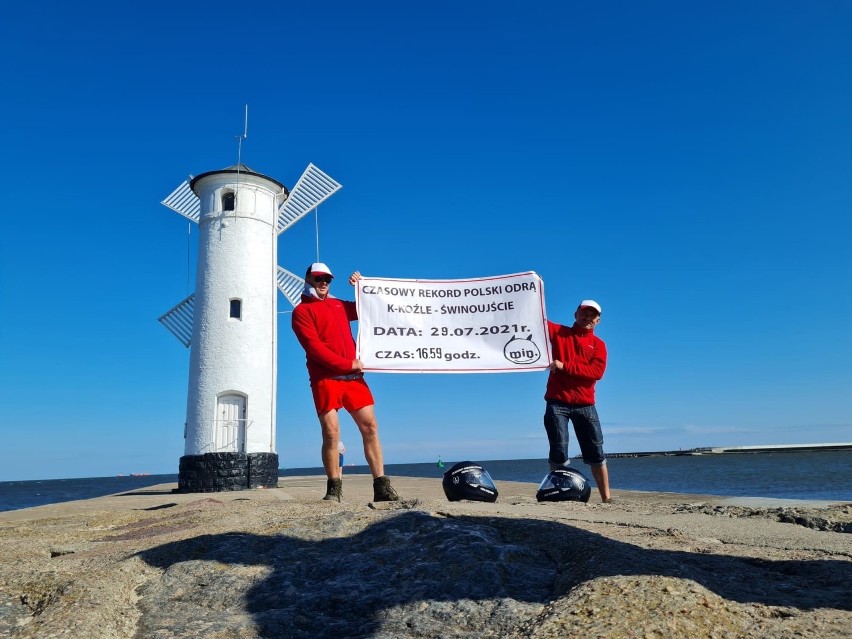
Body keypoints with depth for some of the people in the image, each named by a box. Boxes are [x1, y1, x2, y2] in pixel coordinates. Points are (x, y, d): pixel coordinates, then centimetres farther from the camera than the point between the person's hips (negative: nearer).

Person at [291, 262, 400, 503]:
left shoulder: (339, 305, 23)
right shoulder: (302, 311, 5)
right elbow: (314, 347, -7)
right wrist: (347, 364, -13)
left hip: (353, 376, 5)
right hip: (324, 379, -5)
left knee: (370, 427, -3)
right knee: (331, 433, -9)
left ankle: (381, 486, 0)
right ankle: (334, 488, 4)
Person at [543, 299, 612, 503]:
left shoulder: (598, 344, 9)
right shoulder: (558, 332, 10)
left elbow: (596, 371, -7)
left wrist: (565, 366, -15)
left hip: (585, 405, 1)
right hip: (557, 402, -1)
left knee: (596, 452, 5)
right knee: (559, 451, -2)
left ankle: (607, 498, 11)